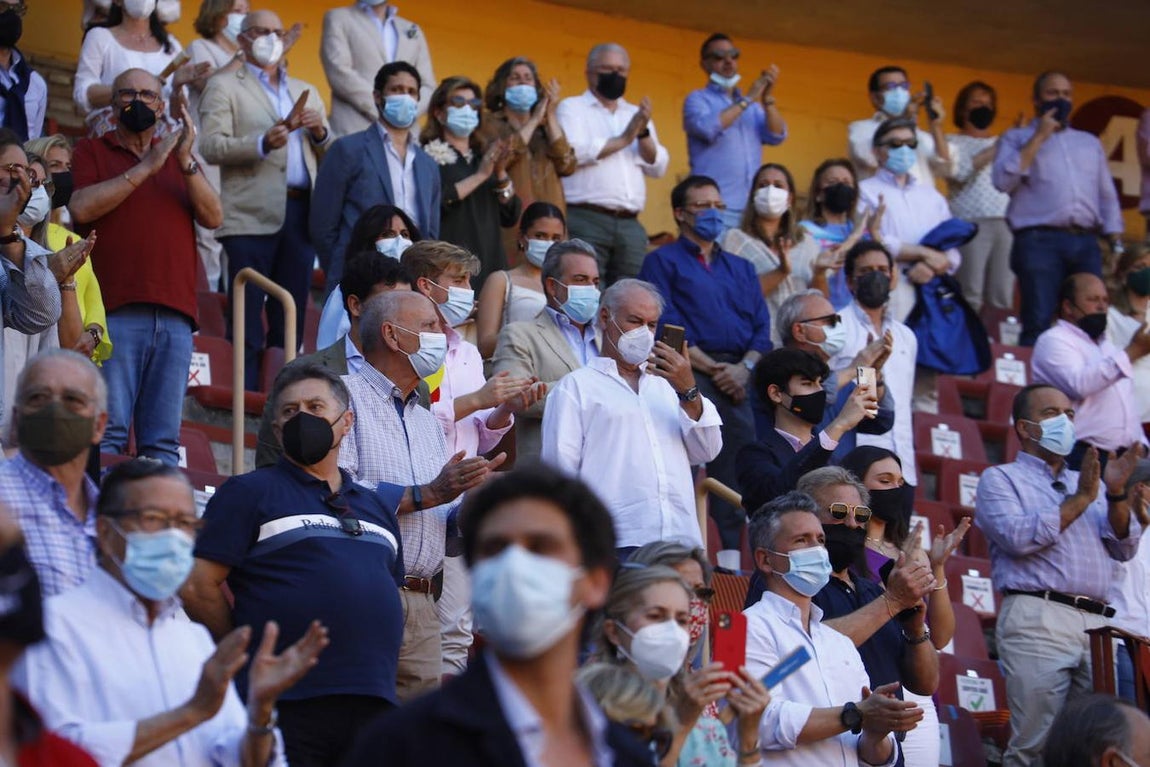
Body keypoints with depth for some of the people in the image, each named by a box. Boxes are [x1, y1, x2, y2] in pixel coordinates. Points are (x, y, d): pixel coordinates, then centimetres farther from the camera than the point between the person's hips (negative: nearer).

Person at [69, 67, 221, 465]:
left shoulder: (179, 159, 24)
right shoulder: (92, 152, 14)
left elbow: (213, 217, 10)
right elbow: (81, 208, -5)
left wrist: (187, 163, -4)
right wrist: (145, 169, -6)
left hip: (174, 316, 4)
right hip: (116, 312, -3)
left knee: (163, 442, -1)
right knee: (108, 432, -13)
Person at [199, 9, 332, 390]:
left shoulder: (307, 92, 25)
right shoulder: (224, 87, 9)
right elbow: (212, 146, -4)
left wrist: (320, 133, -1)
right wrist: (262, 143, -20)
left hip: (300, 212, 5)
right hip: (252, 215, -5)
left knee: (290, 318, 3)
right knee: (248, 323, -8)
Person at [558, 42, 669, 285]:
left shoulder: (637, 114, 22)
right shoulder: (572, 108, 8)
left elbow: (658, 167, 13)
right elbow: (572, 152, -11)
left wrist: (643, 133, -4)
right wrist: (623, 139, -3)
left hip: (630, 225, 5)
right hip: (586, 220, -5)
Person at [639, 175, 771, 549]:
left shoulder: (741, 268, 26)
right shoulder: (663, 261, 10)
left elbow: (762, 326, 16)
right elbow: (668, 327, -3)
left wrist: (745, 367, -4)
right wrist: (714, 369, -10)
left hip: (740, 377, 5)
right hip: (691, 375, -5)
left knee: (739, 473, -1)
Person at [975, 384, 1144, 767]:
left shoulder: (1086, 482, 26)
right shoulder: (1001, 478, 10)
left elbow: (1124, 548, 17)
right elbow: (1017, 536, -9)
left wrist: (1116, 495, 1)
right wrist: (1079, 500, -6)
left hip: (1096, 623, 6)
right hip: (1037, 618, -6)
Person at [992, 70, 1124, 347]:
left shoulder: (1090, 142, 25)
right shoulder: (1017, 138, 12)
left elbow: (1108, 197, 23)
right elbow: (1003, 181, -6)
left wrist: (1117, 245, 10)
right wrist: (1039, 137, -3)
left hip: (1086, 243, 4)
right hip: (1039, 242, -4)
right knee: (1039, 326, -12)